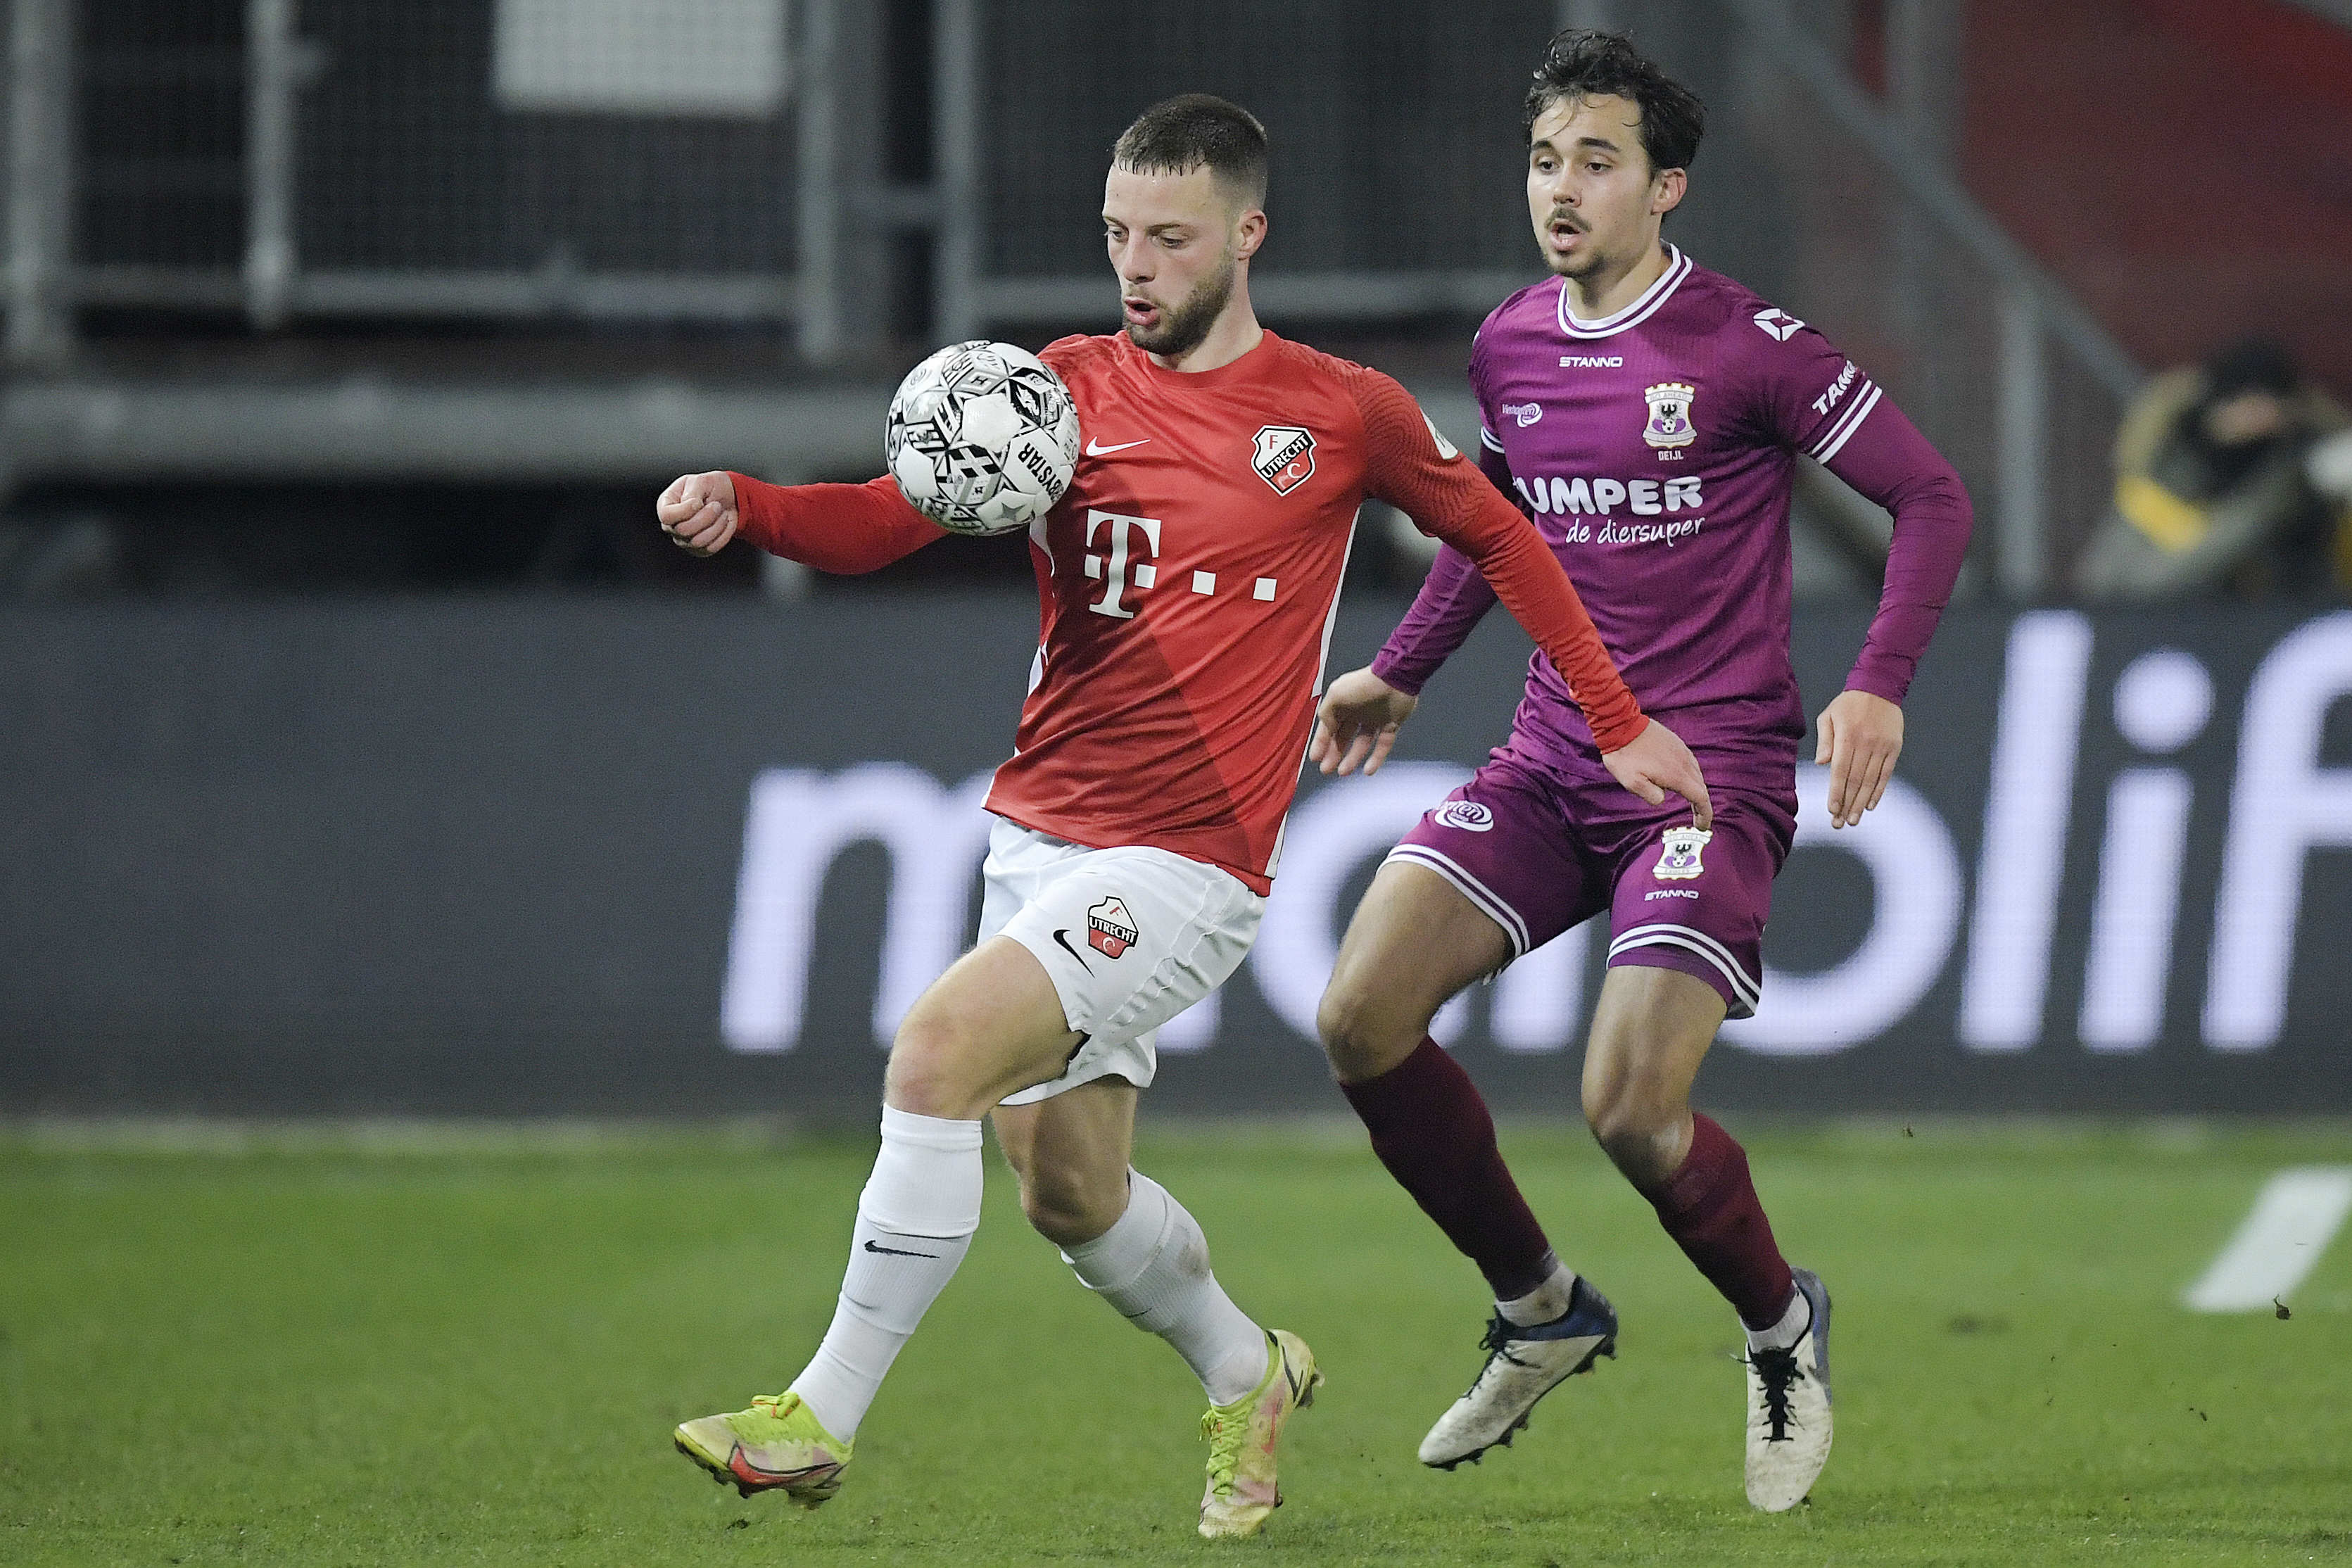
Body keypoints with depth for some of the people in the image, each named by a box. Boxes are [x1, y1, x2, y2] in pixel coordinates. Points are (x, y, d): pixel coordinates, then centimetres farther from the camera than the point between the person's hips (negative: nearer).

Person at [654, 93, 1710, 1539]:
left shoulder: (1341, 414, -1)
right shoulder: (1067, 387, 6)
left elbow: (1497, 537, 15)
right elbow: (885, 521, -3)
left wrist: (1621, 724, 16)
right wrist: (740, 505, -23)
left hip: (1187, 864, -5)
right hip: (1038, 833, 5)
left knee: (942, 1045, -23)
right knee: (1066, 1192, 11)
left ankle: (822, 1421, -17)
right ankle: (1244, 1375, 41)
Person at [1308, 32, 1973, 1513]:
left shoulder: (1747, 347, -11)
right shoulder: (1509, 349, 7)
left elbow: (1932, 495, -6)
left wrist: (1880, 686, -19)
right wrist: (1401, 672, 25)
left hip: (1712, 772, -6)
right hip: (1551, 764, 6)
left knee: (1632, 1110, -19)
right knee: (1363, 1017, -11)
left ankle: (1783, 1325, 14)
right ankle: (1540, 1308, 10)